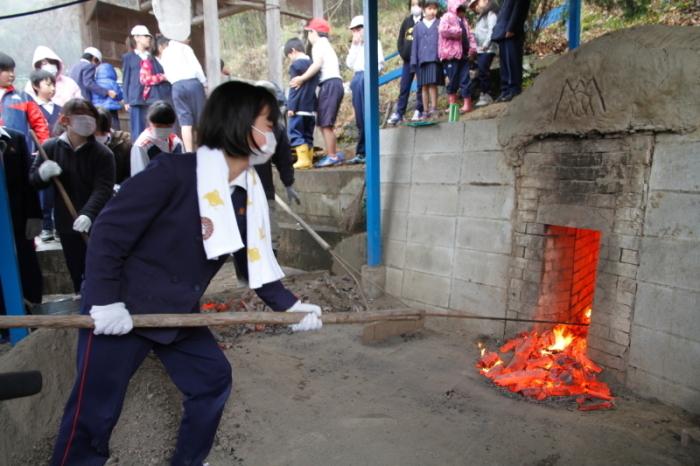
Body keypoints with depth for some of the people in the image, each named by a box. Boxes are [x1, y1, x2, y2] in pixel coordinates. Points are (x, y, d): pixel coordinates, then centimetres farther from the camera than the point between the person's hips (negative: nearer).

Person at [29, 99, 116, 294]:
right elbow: (32, 181, 6)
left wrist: (88, 214, -37)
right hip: (67, 223, 3)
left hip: (97, 224, -3)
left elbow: (102, 189, -20)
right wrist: (42, 174, -19)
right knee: (76, 270, 16)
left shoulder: (102, 153, -11)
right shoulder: (50, 147, -1)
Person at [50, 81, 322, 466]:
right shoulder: (174, 171, -22)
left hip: (179, 313, 8)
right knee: (94, 413, 1)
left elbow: (252, 261, 6)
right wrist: (104, 301, -21)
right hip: (120, 312, -7)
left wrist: (288, 304, -1)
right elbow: (108, 229, -19)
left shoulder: (248, 195, 0)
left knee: (213, 379, 14)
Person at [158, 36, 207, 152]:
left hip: (177, 87, 3)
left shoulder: (163, 56, 24)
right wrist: (204, 83, 3)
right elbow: (196, 66, 1)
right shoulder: (183, 47, 13)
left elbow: (167, 75, 15)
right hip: (193, 83, -2)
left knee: (185, 122, 0)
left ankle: (189, 153, -5)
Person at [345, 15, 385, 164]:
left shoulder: (374, 42, 6)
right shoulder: (356, 46, 23)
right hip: (357, 79, 6)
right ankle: (361, 153, 6)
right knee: (360, 119, 4)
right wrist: (354, 46, 8)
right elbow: (349, 63, 11)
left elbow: (380, 62, -3)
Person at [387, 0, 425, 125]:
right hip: (408, 60, 4)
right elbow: (400, 40, 12)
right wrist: (403, 54, 0)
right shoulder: (407, 21, 11)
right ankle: (399, 113, 4)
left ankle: (419, 111, 10)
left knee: (421, 87, 3)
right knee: (404, 88, 3)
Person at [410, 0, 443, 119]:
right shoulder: (418, 26, 15)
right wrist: (414, 61, 6)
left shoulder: (440, 24, 9)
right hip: (422, 59, 2)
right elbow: (415, 44, 13)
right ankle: (426, 111, 8)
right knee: (424, 86, 3)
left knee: (433, 84, -14)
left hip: (435, 59, -2)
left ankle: (433, 108, -10)